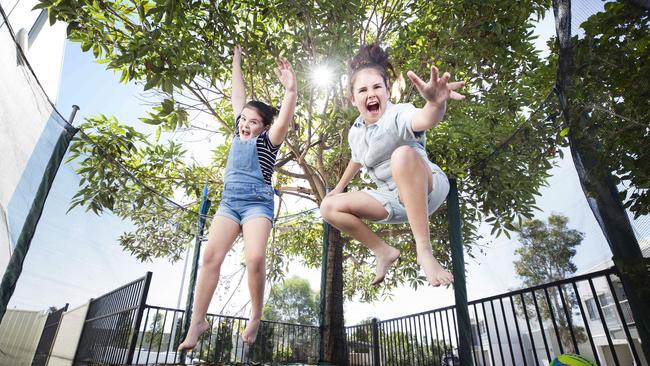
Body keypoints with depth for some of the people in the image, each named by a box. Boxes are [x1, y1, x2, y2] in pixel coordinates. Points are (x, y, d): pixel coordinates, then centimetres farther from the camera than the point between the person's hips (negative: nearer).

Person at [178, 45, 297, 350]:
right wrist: (236, 63, 29)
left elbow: (284, 119, -17)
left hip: (257, 203, -5)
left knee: (254, 258, -25)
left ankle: (255, 319, -5)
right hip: (229, 201, 5)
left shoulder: (267, 141, 3)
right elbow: (238, 97, 23)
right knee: (211, 256, -12)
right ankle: (198, 321, -4)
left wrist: (290, 90, -33)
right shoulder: (239, 135, 17)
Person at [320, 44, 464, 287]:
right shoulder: (355, 133, 1)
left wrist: (436, 103, -68)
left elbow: (425, 120, -46)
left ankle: (424, 249, -35)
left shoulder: (398, 114, -21)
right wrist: (339, 187, 31)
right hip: (395, 200, 7)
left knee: (403, 153, -40)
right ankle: (384, 252, 4)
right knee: (329, 207, -3)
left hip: (426, 190, -7)